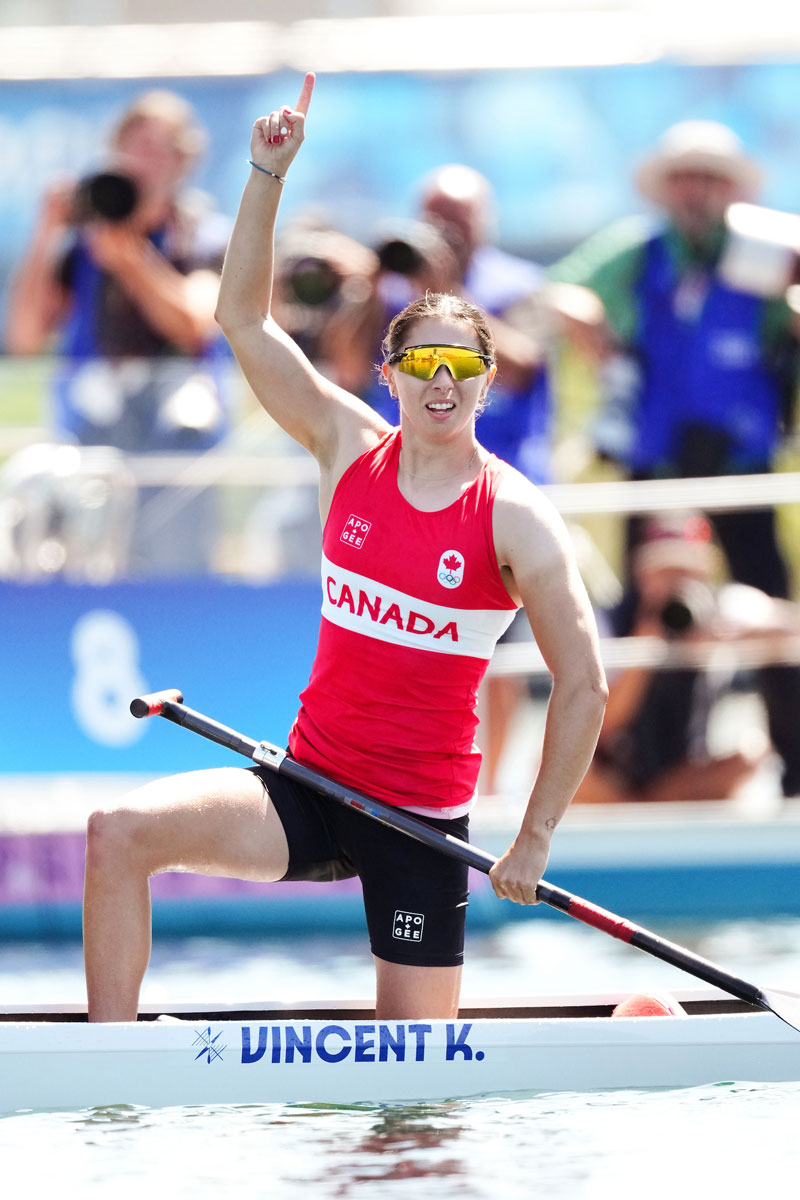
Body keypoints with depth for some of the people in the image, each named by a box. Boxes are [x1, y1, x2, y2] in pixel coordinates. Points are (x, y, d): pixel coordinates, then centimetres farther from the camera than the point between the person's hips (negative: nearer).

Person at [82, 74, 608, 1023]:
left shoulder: (515, 518, -10)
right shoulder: (351, 448, 2)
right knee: (119, 834, -19)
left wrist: (535, 840, -9)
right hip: (307, 786, 3)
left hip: (423, 824, -3)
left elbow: (582, 684, -8)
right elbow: (243, 319, -2)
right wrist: (268, 175, -12)